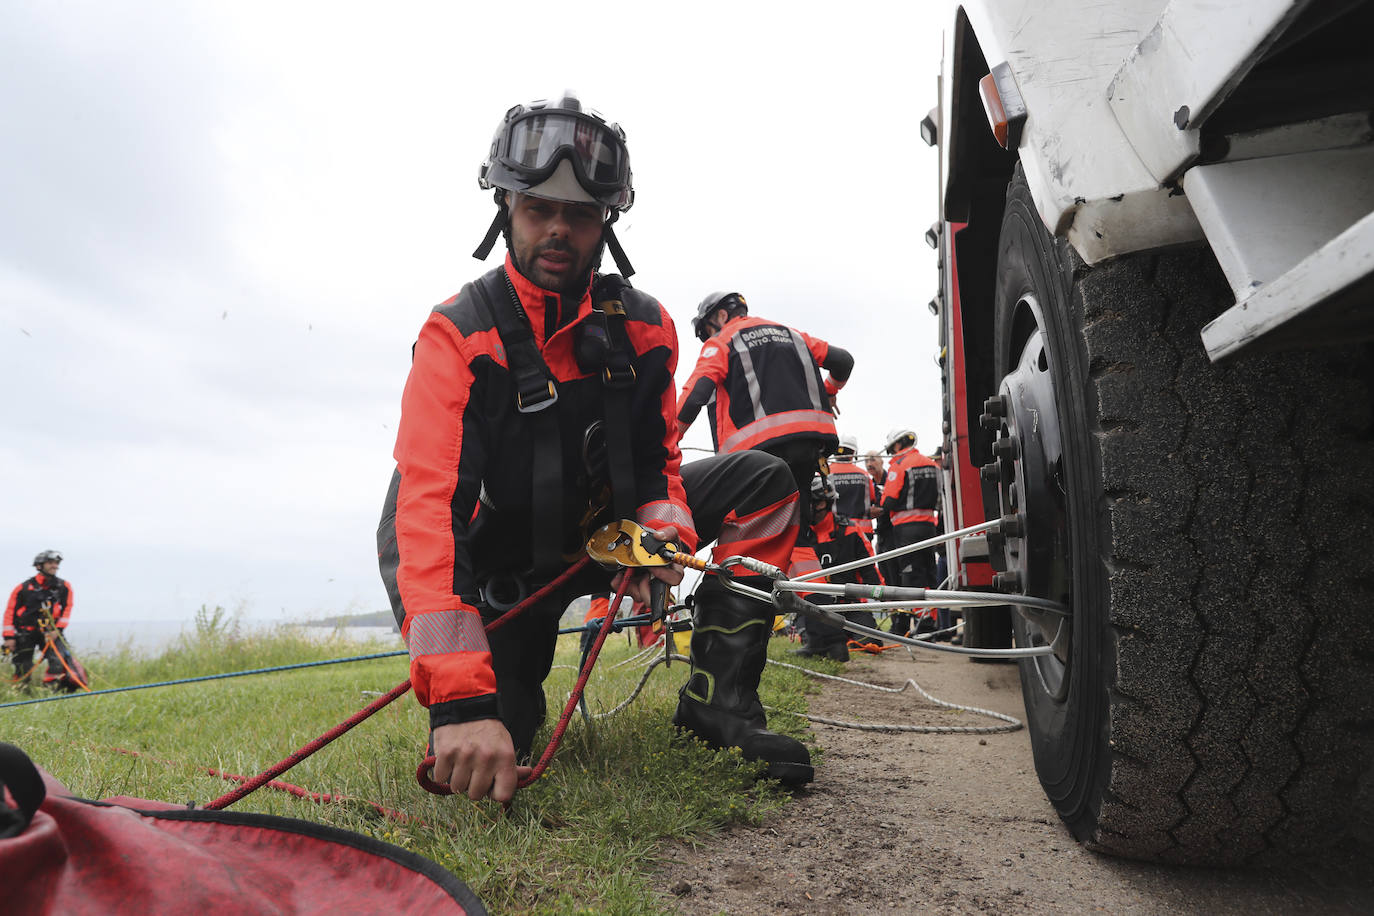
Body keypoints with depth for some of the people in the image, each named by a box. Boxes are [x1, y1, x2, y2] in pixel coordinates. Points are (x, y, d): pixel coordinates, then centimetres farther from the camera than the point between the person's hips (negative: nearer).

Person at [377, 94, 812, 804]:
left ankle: (718, 700, -12)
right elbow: (426, 507, -35)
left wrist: (665, 535, -24)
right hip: (504, 557, -3)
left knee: (763, 481, -11)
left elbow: (656, 459, 2)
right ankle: (517, 682, 17)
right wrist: (461, 701, -46)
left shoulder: (644, 327, -8)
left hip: (604, 529, 4)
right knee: (476, 757, -20)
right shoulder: (459, 335, -23)